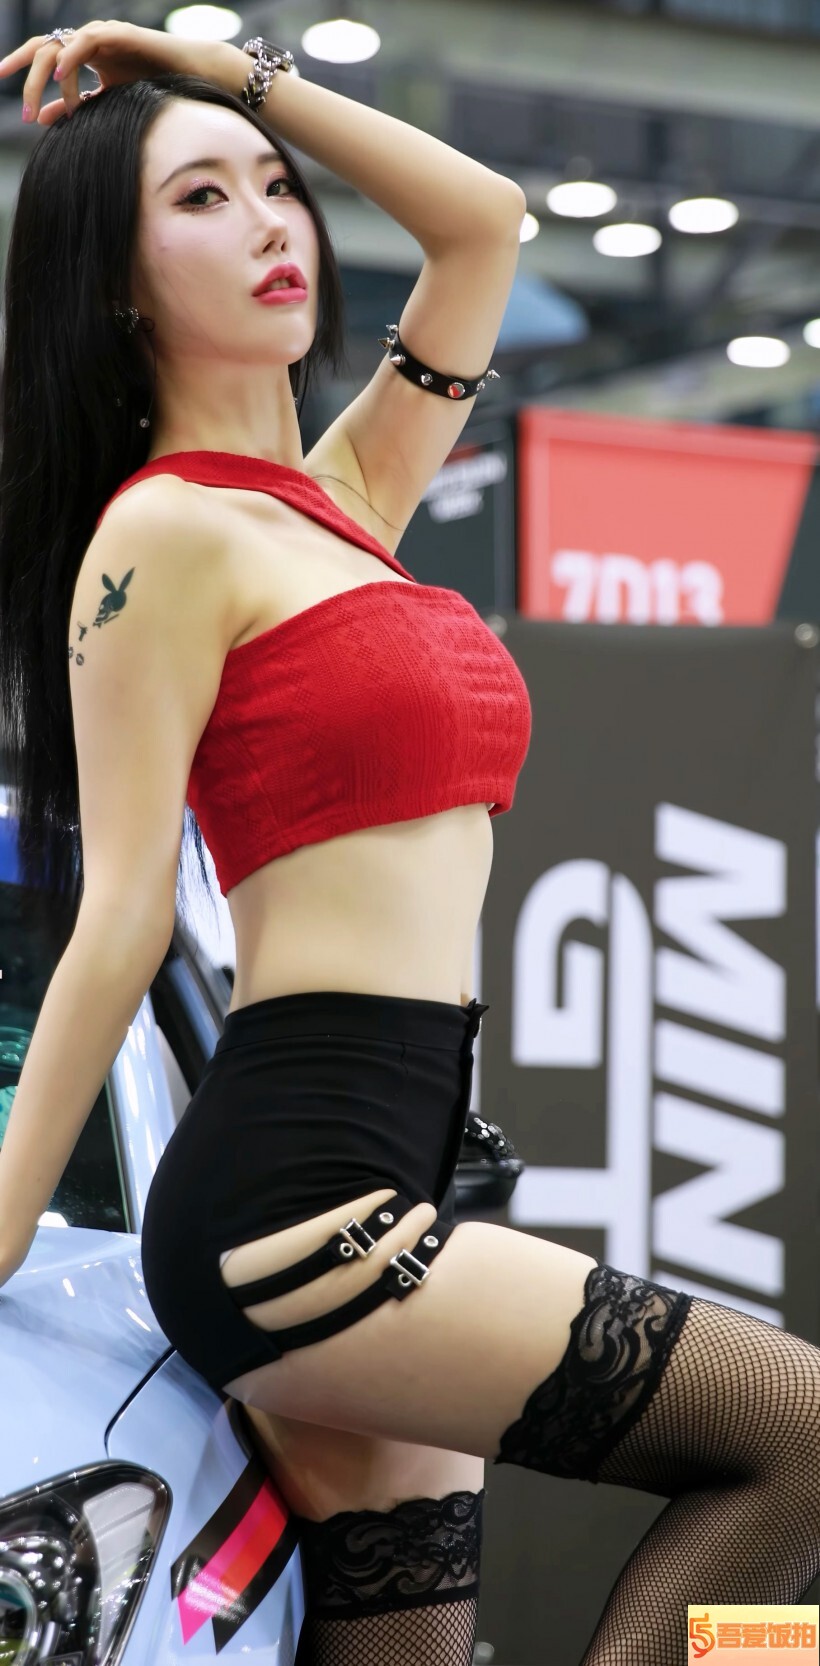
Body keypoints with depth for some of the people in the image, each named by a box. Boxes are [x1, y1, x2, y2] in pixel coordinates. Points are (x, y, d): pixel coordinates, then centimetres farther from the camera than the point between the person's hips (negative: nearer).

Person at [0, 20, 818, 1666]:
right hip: (288, 1184, -8)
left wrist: (240, 75, 22)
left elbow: (484, 219, 26)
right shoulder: (166, 532, -4)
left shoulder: (342, 503, 19)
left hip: (384, 1188, 8)